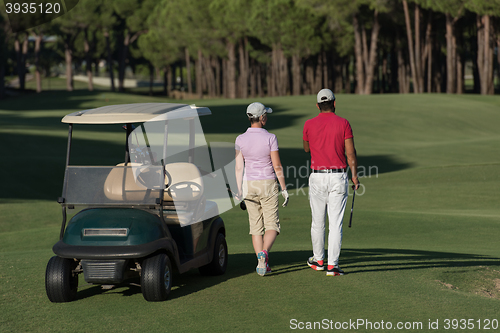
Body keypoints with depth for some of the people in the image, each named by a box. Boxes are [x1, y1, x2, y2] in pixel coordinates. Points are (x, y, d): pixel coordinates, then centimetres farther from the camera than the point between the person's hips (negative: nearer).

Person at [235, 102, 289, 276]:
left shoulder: (240, 139, -3)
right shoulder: (270, 138, -11)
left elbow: (239, 167, -4)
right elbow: (277, 166, -10)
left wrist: (239, 190, 2)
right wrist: (284, 188, -3)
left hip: (249, 185, 3)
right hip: (268, 185, -3)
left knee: (256, 226, 11)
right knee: (272, 226, 3)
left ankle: (261, 262, 5)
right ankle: (264, 254, -23)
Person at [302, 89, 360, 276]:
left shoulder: (309, 125, 0)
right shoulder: (343, 124, -3)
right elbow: (351, 152, -5)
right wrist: (355, 176, 3)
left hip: (317, 177, 1)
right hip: (339, 177, -1)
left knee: (317, 221, 15)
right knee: (335, 222, -1)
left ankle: (318, 260, 28)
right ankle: (332, 265, -5)